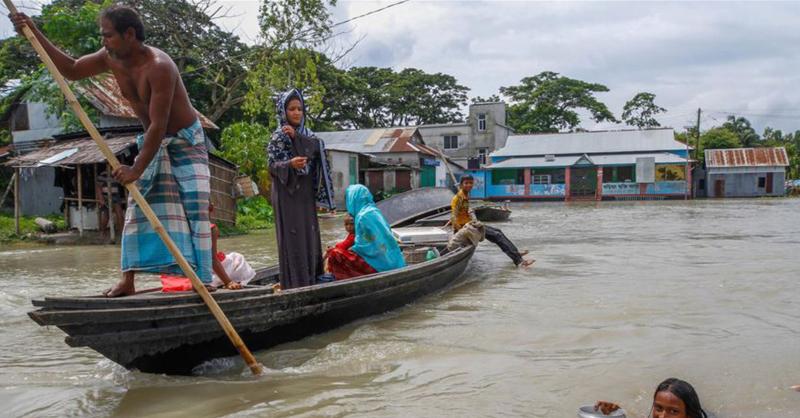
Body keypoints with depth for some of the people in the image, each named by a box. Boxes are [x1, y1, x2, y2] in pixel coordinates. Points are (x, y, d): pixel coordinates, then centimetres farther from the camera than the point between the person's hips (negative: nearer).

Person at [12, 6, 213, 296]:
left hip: (185, 142, -7)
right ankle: (127, 280, 1)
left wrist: (137, 169, -31)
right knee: (138, 206, 0)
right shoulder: (111, 58, -6)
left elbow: (158, 125, -32)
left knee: (195, 207, -12)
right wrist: (34, 33, 1)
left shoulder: (159, 66, -30)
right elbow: (71, 70, 8)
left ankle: (202, 279, -10)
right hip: (154, 142, 7)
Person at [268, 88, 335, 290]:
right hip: (287, 193, -6)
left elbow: (317, 148, -7)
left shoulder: (306, 134, 13)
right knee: (292, 234, -8)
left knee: (309, 233, 7)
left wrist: (296, 136, -17)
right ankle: (293, 283, -5)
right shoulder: (278, 136, -4)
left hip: (306, 193, 6)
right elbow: (273, 165, -11)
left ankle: (309, 279, 15)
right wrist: (290, 164, -30)